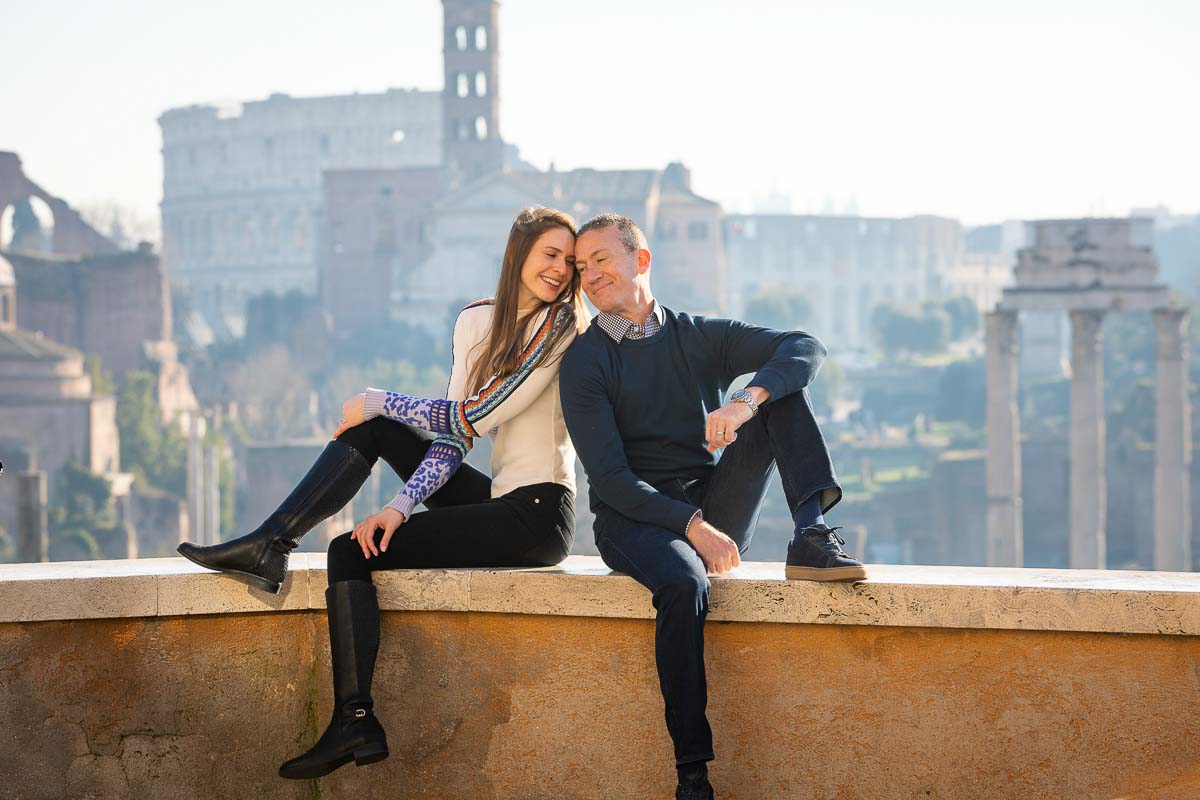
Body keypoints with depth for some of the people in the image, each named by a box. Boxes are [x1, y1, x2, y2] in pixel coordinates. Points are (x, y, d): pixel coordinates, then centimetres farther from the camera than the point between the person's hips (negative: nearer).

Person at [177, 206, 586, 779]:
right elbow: (453, 438, 5)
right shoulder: (476, 322, 9)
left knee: (352, 552, -11)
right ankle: (269, 546, -3)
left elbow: (479, 416, -16)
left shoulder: (562, 325, -11)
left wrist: (377, 402, -7)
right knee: (371, 426, 3)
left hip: (538, 516, -7)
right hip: (496, 500, 7)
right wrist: (400, 506, -11)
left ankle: (355, 720, -12)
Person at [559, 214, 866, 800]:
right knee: (684, 583, -38)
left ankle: (811, 537, -28)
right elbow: (610, 477, -8)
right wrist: (692, 527, -21)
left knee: (780, 385, -8)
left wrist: (747, 401, -25)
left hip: (713, 511, 3)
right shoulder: (584, 361, 3)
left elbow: (807, 348, -4)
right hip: (634, 518, -3)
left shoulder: (699, 338, 12)